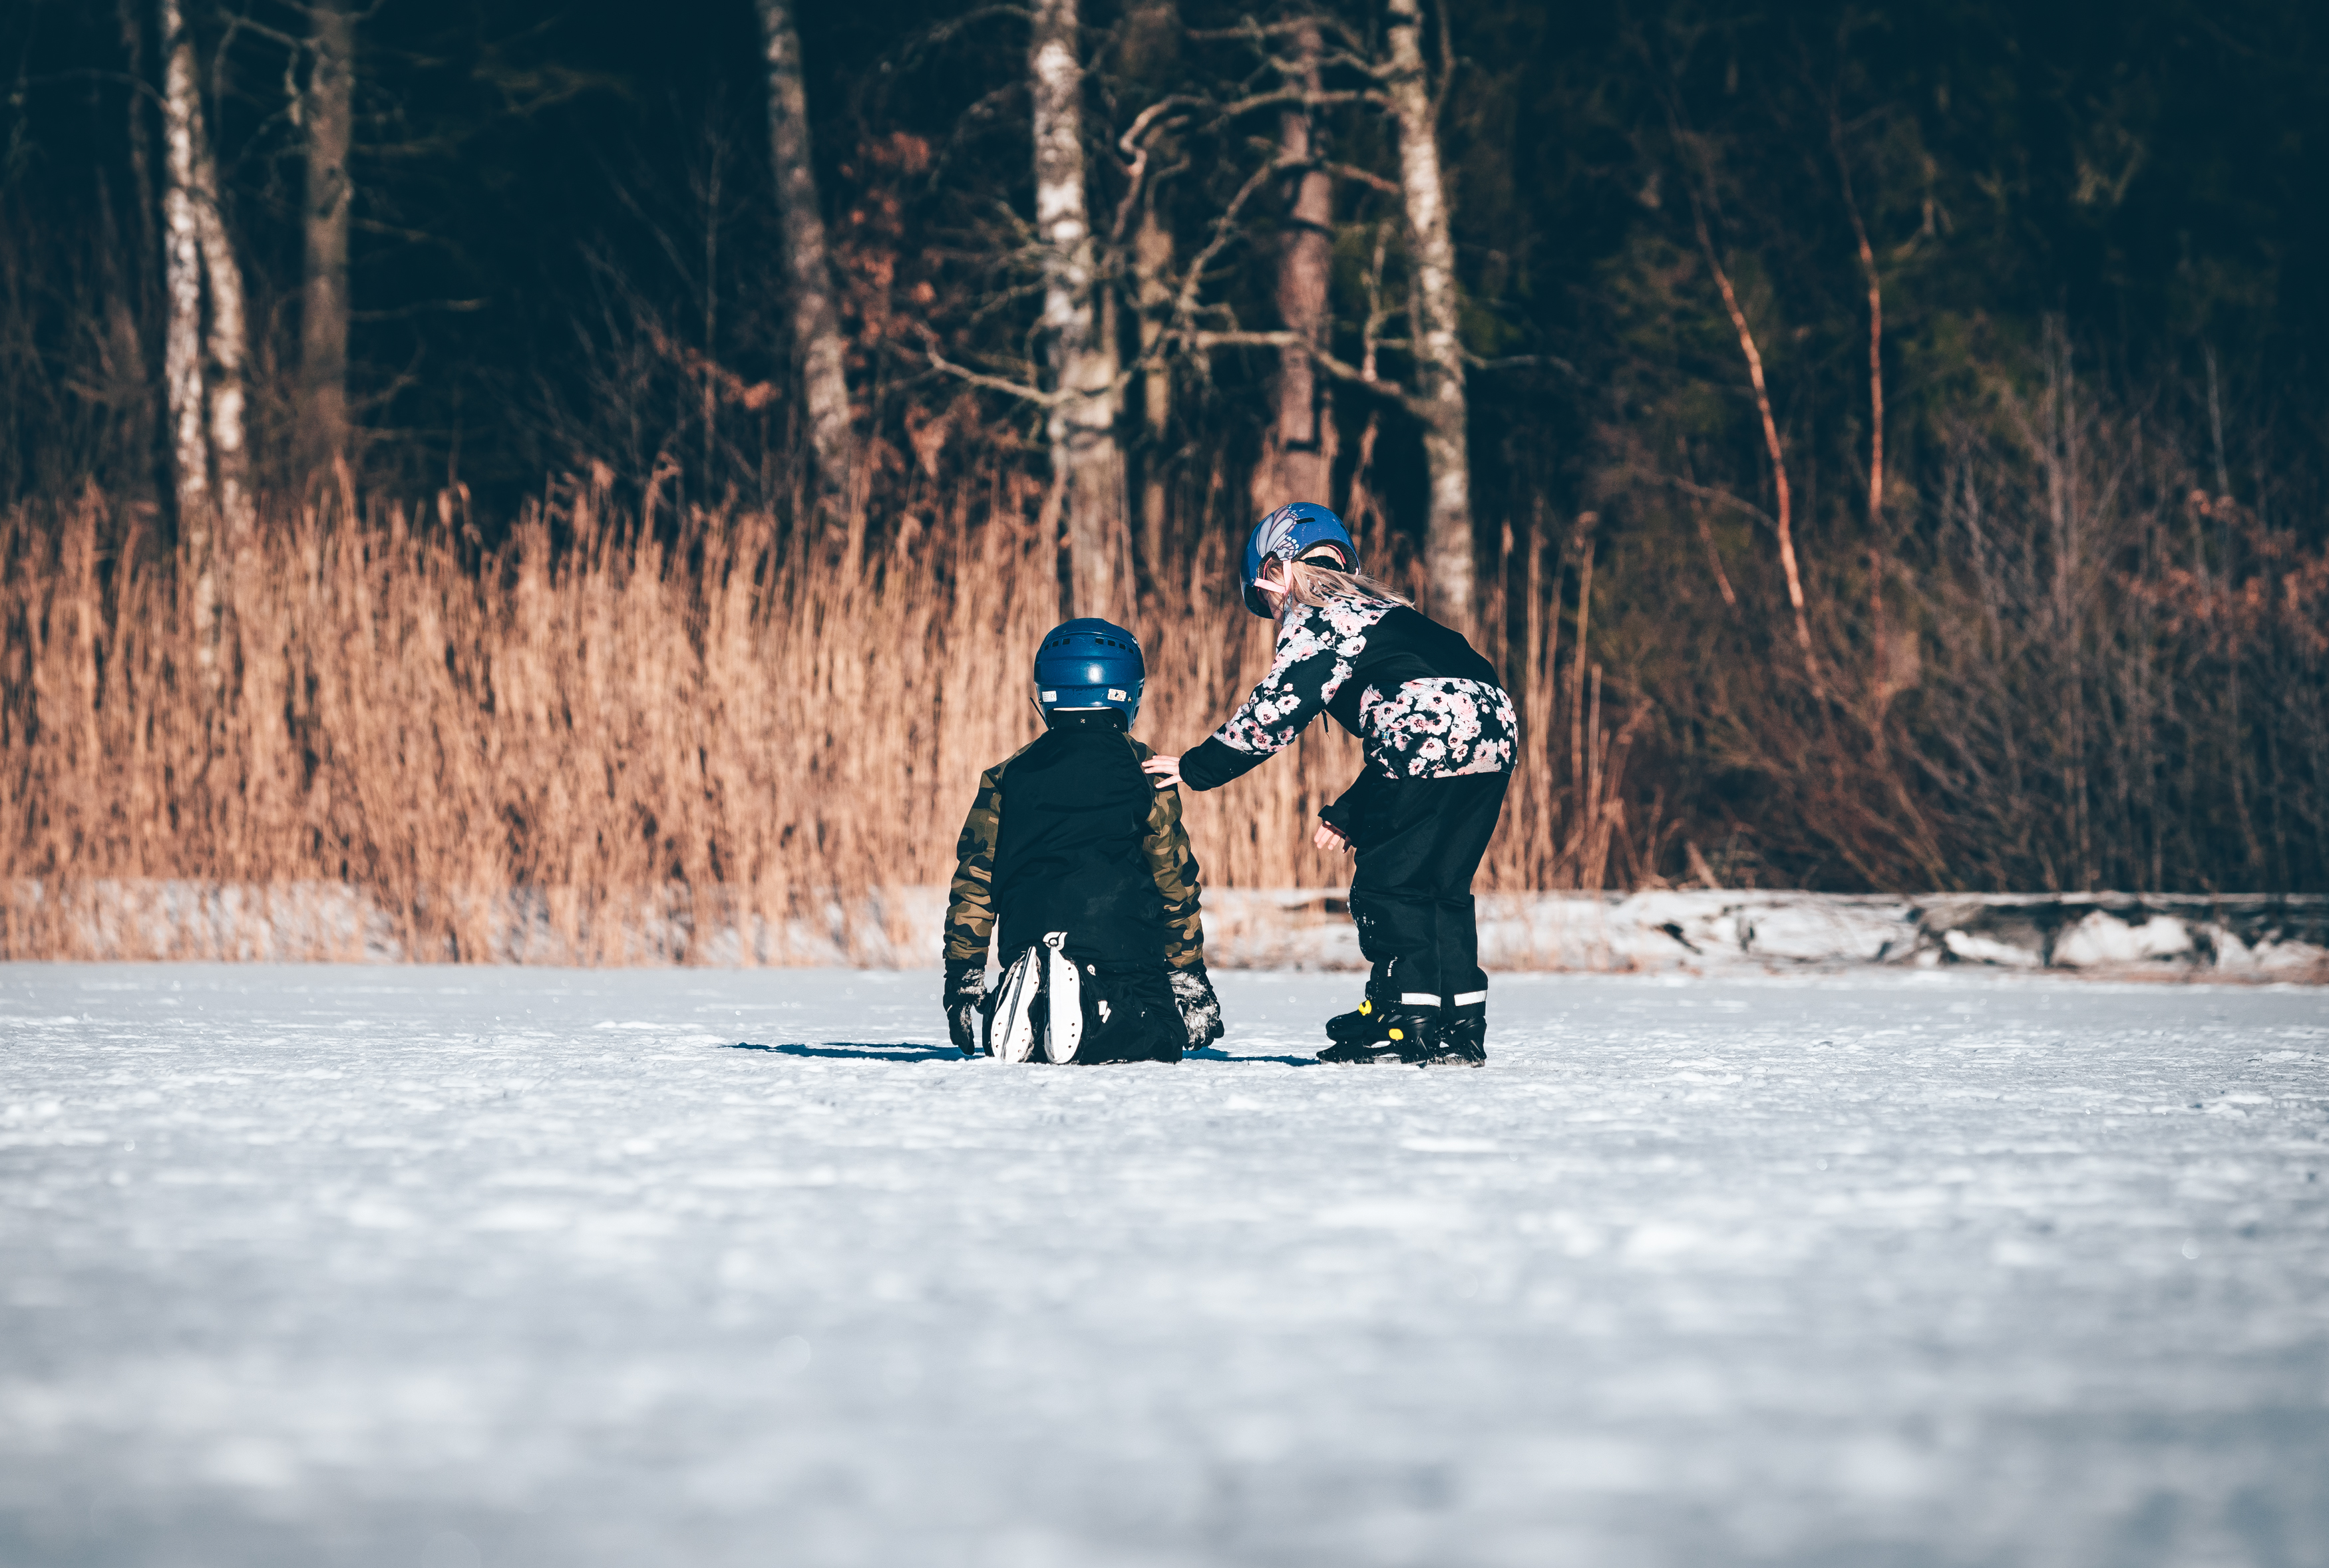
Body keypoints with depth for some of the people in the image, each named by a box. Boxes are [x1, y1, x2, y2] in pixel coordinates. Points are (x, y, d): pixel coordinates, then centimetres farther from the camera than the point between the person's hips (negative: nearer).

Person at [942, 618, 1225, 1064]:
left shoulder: (1007, 776, 12)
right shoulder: (1144, 769, 6)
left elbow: (974, 881, 11)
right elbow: (1176, 880, 9)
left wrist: (962, 980, 18)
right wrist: (1190, 977, 18)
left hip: (1027, 940, 3)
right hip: (1122, 941, -3)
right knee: (1164, 1035, 9)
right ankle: (1094, 1018, -26)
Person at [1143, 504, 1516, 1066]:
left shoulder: (1316, 616, 6)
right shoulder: (1375, 610, 33)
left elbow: (1275, 711, 0)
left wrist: (1198, 768, 10)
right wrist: (1351, 814, 34)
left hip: (1436, 737, -9)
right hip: (1494, 725, 9)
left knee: (1388, 883, 0)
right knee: (1438, 887, 16)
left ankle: (1411, 1021, -3)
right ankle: (1458, 1024, 15)